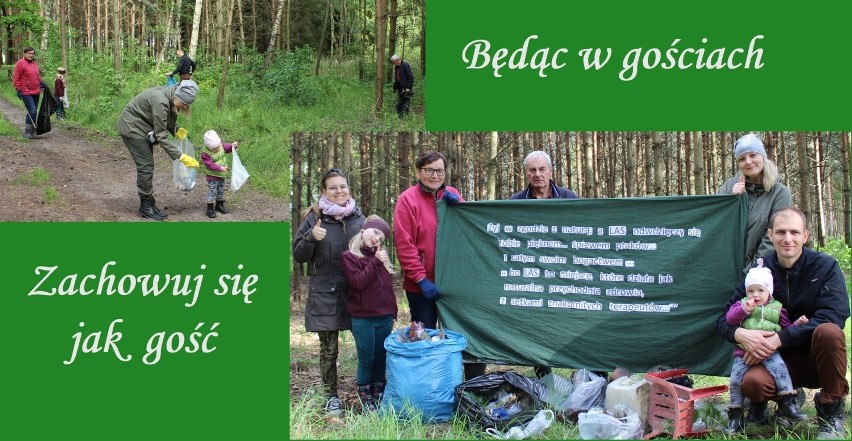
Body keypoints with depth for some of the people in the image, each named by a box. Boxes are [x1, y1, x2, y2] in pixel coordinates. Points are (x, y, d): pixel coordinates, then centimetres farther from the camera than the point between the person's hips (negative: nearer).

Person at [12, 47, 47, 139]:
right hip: (26, 93, -7)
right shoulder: (20, 63, -7)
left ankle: (32, 131, 19)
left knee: (34, 111, 10)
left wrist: (42, 83, 10)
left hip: (36, 92, 7)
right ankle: (27, 132, -3)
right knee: (32, 111, -13)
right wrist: (18, 90, -12)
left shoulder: (35, 63, 14)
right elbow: (16, 78, -9)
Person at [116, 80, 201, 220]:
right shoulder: (161, 101, -34)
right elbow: (161, 136, -32)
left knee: (148, 165, 10)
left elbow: (168, 120, 10)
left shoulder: (172, 98, -8)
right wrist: (181, 156, -33)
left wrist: (177, 130, -11)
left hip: (143, 127, 9)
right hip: (131, 127, -9)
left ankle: (149, 202, 16)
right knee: (146, 166, -8)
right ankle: (146, 206, 1)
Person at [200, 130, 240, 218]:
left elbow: (226, 148, 13)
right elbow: (210, 164, -28)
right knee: (212, 192, -5)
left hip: (221, 175, 7)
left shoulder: (221, 146, -5)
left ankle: (219, 205, 34)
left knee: (221, 191, 18)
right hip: (212, 176, -7)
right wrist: (220, 168, -37)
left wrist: (232, 146, -7)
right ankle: (210, 209, 3)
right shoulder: (205, 154, -24)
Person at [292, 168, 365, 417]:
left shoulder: (358, 217, 7)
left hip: (357, 291, 2)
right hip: (326, 293, -2)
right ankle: (331, 397, 19)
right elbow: (298, 256, -2)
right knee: (328, 350, 4)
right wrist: (311, 237, -20)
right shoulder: (314, 217, -2)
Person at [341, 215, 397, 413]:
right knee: (367, 359, 2)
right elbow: (358, 282, -16)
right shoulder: (350, 256, -4)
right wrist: (375, 262, -18)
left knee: (381, 359, 9)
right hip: (363, 319, -5)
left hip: (384, 318, 5)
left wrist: (392, 313, 15)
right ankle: (365, 397, 17)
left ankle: (378, 394, 22)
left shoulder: (381, 256, 13)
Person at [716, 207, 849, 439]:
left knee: (828, 332, -34)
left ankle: (832, 411, -10)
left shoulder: (825, 266, -9)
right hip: (779, 360, 1)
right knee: (752, 383, -31)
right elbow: (725, 319, -4)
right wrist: (740, 334, -29)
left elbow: (832, 317, -23)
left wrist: (780, 338, -32)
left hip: (817, 357, -1)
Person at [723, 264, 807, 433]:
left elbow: (786, 328, 15)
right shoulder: (741, 304, 11)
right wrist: (744, 309, -19)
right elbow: (730, 318, -5)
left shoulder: (777, 308, 12)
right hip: (744, 352, 0)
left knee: (779, 368, -26)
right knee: (735, 379, -10)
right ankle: (735, 414, 2)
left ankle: (788, 405, -20)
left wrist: (797, 324, -4)